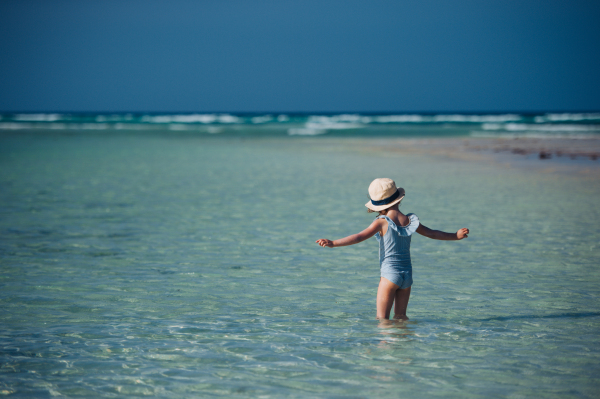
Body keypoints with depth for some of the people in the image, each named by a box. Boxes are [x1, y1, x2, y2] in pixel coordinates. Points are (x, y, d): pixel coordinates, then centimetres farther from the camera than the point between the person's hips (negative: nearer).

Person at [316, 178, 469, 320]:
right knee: (400, 316, 14)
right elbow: (432, 233, 15)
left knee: (382, 318, -4)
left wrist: (333, 243, -19)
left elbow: (360, 237, -16)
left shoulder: (382, 222, -8)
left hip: (390, 274, -5)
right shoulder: (410, 221, 5)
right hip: (407, 275, 5)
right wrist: (455, 235, 30)